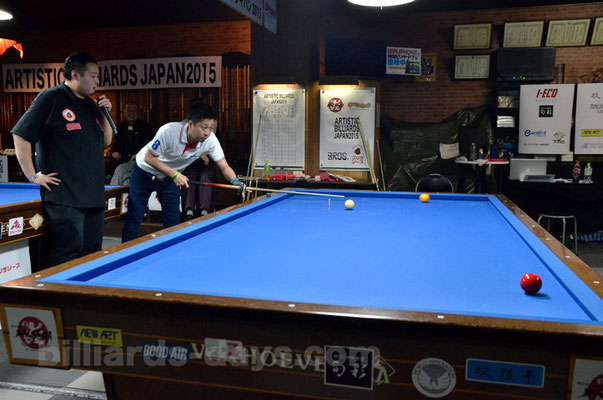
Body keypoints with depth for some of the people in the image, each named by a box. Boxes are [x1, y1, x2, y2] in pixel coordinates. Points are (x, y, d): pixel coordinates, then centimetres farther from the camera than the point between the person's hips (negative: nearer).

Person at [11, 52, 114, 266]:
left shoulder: (91, 104, 17)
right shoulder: (51, 98, -5)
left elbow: (106, 142, 21)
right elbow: (20, 135, -8)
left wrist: (105, 114, 6)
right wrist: (32, 175, -11)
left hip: (94, 194, 8)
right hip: (64, 197, -7)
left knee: (92, 253, 12)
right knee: (68, 256, -7)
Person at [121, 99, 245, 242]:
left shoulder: (210, 140, -26)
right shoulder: (169, 131, -36)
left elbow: (224, 167, -20)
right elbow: (149, 158, -25)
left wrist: (235, 181, -40)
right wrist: (174, 174, -34)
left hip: (170, 178, 3)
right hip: (145, 171, -3)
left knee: (173, 221, 1)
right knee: (135, 216, 4)